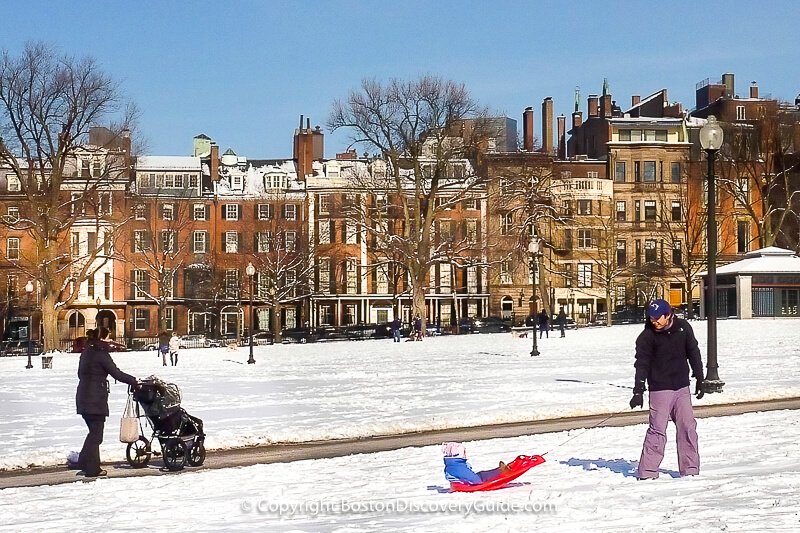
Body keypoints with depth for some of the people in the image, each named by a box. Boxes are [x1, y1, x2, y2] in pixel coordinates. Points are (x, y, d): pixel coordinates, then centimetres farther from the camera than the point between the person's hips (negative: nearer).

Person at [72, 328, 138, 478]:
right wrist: (134, 381, -4)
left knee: (93, 431, 16)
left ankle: (83, 463, 14)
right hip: (96, 399, -8)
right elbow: (116, 373, -14)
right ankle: (92, 468, 2)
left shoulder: (86, 352, 12)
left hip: (83, 398, 8)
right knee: (96, 433, -1)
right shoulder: (101, 354, -14)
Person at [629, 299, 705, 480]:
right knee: (657, 430, -6)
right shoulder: (647, 336, -10)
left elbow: (693, 353, 12)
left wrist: (699, 379, 14)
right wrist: (638, 391, -18)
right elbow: (642, 363, -11)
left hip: (682, 387, 4)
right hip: (660, 389, -4)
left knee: (688, 427, 5)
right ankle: (647, 472, -1)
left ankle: (690, 469, 14)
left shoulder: (683, 327, 0)